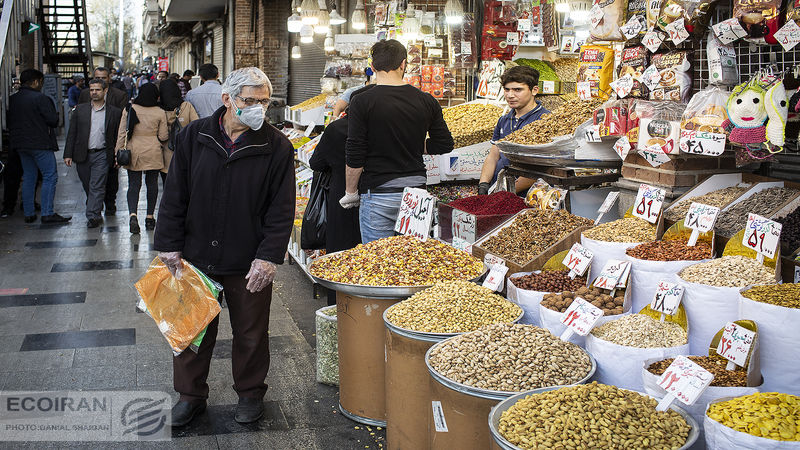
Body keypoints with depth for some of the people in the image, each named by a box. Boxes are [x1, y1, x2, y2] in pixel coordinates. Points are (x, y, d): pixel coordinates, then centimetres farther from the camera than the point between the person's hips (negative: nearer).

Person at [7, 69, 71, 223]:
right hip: (40, 144, -8)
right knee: (50, 176, -3)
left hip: (21, 144, 8)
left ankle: (28, 214, 15)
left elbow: (9, 122, 14)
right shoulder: (40, 98, -14)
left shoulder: (12, 99, 9)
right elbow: (53, 120, -15)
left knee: (28, 177, 14)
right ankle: (47, 214, -8)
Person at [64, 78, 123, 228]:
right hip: (82, 155, 3)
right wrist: (68, 154, 1)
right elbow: (72, 133, 7)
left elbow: (118, 136, 4)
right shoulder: (80, 110, 7)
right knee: (87, 186, 12)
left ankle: (93, 216, -10)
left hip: (101, 155, -3)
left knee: (97, 187, -10)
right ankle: (96, 211, 29)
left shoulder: (115, 112, 3)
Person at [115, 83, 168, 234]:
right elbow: (163, 136, -2)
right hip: (153, 153, 0)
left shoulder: (129, 110, -4)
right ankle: (150, 217, 16)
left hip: (133, 153, 1)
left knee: (134, 184, 3)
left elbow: (122, 133, -2)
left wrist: (118, 153, 3)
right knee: (152, 184, 11)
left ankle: (132, 215, -17)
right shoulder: (160, 113, -7)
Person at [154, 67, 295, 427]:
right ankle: (191, 394, 33)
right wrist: (170, 245, 0)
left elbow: (282, 209, -6)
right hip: (196, 257, 2)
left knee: (250, 333, 12)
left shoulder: (277, 147, -6)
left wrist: (269, 257, -13)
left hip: (249, 264, -1)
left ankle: (250, 393, 34)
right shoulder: (195, 136, -1)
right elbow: (175, 196, 3)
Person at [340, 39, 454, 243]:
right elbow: (445, 145, 8)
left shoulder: (363, 102, -9)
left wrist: (351, 192, 3)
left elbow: (355, 157, -10)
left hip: (378, 193, -4)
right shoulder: (426, 101, 1)